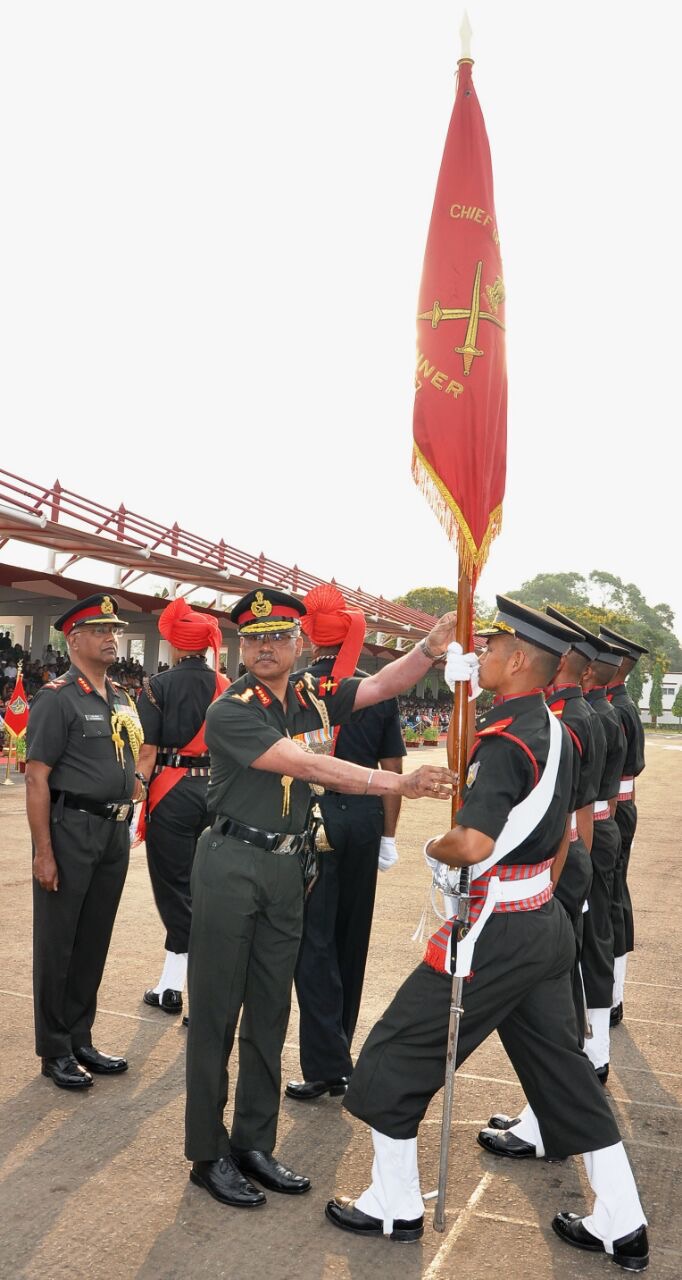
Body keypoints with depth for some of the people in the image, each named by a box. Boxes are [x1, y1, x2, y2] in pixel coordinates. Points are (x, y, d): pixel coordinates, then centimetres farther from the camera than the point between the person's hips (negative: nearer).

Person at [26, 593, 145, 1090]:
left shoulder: (122, 699, 11)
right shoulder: (57, 698, -11)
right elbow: (37, 779, -14)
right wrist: (44, 853, -17)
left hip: (114, 832, 7)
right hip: (70, 830, -7)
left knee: (95, 942, 15)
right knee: (58, 945, 5)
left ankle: (81, 1040, 29)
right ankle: (55, 1052, 18)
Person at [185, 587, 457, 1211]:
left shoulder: (313, 694, 3)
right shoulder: (230, 711, -16)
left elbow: (385, 684, 1)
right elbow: (310, 767, -25)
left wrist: (437, 641, -18)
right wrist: (401, 783, -28)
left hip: (288, 867, 6)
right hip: (230, 866, -6)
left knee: (270, 1012, 13)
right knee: (216, 1012, 4)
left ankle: (255, 1144, 27)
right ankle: (208, 1154, 17)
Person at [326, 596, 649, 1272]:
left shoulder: (504, 740, -22)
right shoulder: (557, 732, 6)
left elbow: (472, 845, -27)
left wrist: (432, 845, -12)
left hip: (492, 935, -9)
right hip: (546, 925, 9)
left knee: (392, 1061, 7)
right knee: (563, 1070, 19)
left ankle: (393, 1207, 22)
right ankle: (619, 1225, 28)